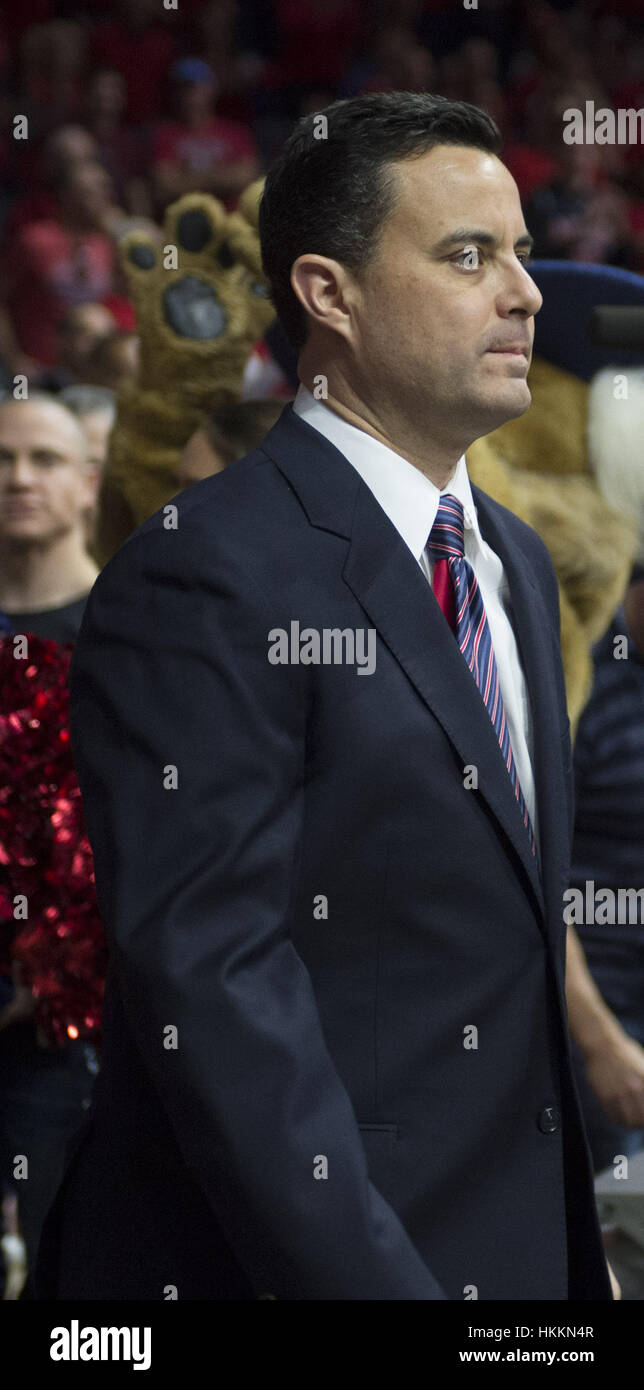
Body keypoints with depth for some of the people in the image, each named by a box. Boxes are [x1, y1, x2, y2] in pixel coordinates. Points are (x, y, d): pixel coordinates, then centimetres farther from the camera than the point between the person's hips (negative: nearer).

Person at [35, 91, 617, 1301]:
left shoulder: (516, 562, 14)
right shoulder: (207, 575, -15)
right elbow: (211, 987, -21)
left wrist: (574, 1238, 12)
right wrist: (371, 1281, -25)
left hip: (517, 1245, 8)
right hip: (291, 1255, -8)